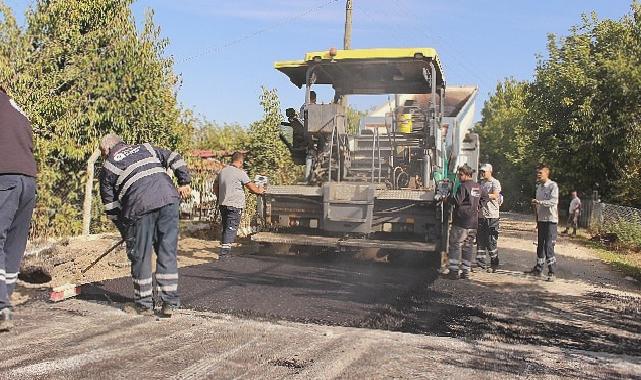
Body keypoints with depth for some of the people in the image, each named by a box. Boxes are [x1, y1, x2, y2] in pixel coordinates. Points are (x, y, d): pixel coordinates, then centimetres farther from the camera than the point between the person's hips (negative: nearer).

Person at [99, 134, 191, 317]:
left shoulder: (108, 167, 19)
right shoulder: (146, 148, 29)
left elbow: (111, 206, 18)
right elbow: (175, 158, 16)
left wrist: (125, 232, 24)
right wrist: (184, 182, 16)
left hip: (140, 206, -3)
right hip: (169, 199, 3)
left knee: (140, 256, 10)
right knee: (168, 252, 8)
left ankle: (144, 304, 19)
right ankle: (169, 303, 10)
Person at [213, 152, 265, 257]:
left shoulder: (222, 171, 10)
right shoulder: (240, 173, -11)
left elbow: (215, 187, 17)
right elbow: (251, 187, -5)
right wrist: (259, 191, 13)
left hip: (222, 204, 7)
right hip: (235, 205, -7)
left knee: (226, 228, 15)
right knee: (231, 229, -6)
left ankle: (225, 251, 20)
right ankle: (224, 252, -12)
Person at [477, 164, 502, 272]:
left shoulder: (495, 182, -4)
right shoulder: (481, 183, 18)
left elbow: (495, 196, -18)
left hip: (492, 216, -7)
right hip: (481, 215, 7)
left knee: (491, 241, -4)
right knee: (480, 241, 6)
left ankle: (494, 265, 5)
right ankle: (481, 263, 12)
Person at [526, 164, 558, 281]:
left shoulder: (553, 185, -9)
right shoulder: (538, 186, 14)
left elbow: (554, 201, -22)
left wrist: (539, 202, -32)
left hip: (551, 220, -7)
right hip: (541, 219, 8)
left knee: (549, 246, -11)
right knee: (540, 245, 14)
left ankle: (552, 272, -6)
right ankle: (538, 269, 24)